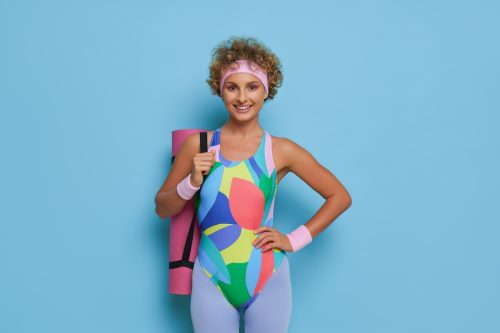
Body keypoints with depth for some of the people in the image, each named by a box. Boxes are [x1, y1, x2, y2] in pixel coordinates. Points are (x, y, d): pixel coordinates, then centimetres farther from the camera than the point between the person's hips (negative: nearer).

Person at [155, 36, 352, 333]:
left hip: (268, 282, 0)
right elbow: (162, 208, 6)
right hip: (211, 282, 1)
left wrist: (295, 240, -2)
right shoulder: (198, 144, -1)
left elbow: (340, 197, 4)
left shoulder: (282, 150, -4)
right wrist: (192, 182, -11)